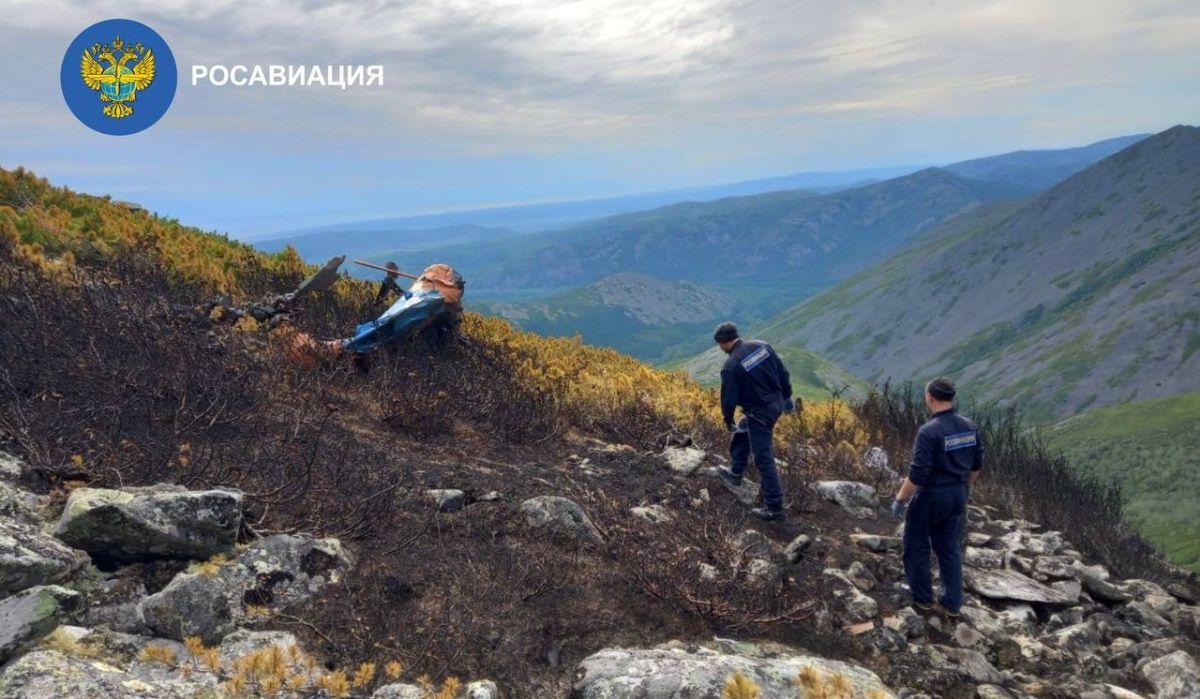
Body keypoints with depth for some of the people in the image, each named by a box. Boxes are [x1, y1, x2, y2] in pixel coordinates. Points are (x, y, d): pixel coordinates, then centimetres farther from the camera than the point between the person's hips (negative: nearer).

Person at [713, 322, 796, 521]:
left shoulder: (731, 366, -20)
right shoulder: (762, 346, -2)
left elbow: (728, 398, -12)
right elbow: (783, 372, 6)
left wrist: (727, 420, 7)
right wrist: (787, 396, 19)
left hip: (760, 414, -8)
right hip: (776, 404, 8)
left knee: (764, 460, 1)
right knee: (741, 433, 30)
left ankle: (774, 508, 6)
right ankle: (736, 473, 45)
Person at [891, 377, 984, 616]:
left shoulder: (929, 431, -25)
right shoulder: (970, 427, -2)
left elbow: (917, 473, -24)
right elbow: (977, 465, 9)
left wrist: (900, 500, -13)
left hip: (930, 497, -7)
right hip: (957, 496, 7)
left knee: (917, 547, 13)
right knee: (950, 547, 19)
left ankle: (922, 597, 25)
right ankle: (953, 602, 26)